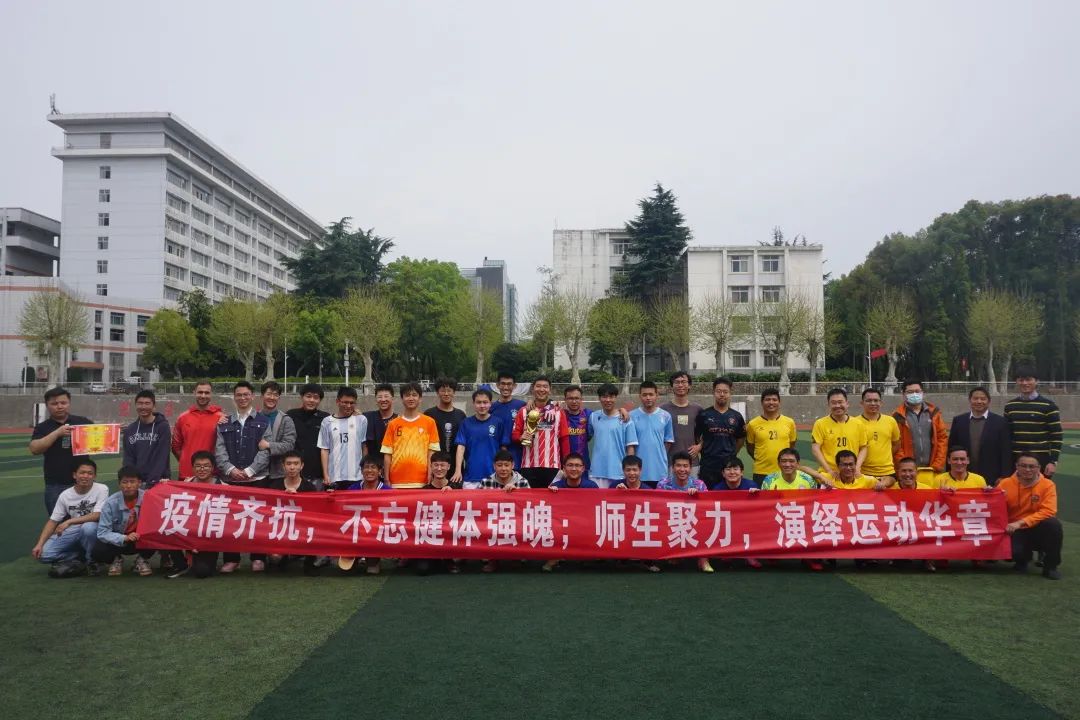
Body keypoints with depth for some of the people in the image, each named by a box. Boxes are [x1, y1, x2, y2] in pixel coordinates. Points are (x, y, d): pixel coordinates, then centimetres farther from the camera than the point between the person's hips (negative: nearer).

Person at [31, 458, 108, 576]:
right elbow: (52, 521, 1)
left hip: (94, 530, -4)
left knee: (88, 527, -38)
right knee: (43, 553, -17)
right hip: (73, 532, 4)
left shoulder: (101, 489, -11)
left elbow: (97, 515, -20)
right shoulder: (65, 495, 0)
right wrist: (39, 544, -9)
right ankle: (82, 558, 2)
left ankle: (91, 560, -11)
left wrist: (69, 521, -26)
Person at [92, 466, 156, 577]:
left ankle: (142, 559, 2)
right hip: (119, 540, 1)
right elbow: (103, 533, -20)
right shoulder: (111, 503, -18)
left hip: (141, 540, -1)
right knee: (97, 551, -28)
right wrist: (124, 538, -36)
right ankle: (115, 560, 11)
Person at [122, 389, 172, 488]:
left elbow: (162, 458, -11)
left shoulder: (163, 427, -5)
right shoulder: (130, 430, 9)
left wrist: (150, 483, -18)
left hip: (159, 482, -4)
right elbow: (128, 459, 6)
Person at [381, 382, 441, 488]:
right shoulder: (393, 424, 8)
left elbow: (431, 453, 4)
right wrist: (387, 480, 2)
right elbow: (388, 454, 7)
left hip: (421, 482, -1)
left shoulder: (429, 422, 5)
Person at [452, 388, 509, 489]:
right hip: (470, 477, 1)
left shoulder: (498, 423, 0)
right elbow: (461, 447, -1)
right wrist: (458, 470, -12)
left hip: (492, 476, -1)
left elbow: (503, 449, 5)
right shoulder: (466, 423, 3)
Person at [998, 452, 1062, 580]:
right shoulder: (1005, 484, -6)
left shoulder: (1047, 485, -9)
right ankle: (1022, 560, 12)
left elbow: (1048, 511, -19)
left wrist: (1020, 522, -27)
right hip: (1015, 531, 0)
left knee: (1053, 524, -33)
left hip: (1037, 529, 1)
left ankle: (1051, 566, -10)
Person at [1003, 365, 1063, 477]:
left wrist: (1053, 461, -11)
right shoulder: (1010, 406, 8)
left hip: (1041, 460, -3)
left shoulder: (1048, 405, -3)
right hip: (1016, 460, 3)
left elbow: (1056, 435, -5)